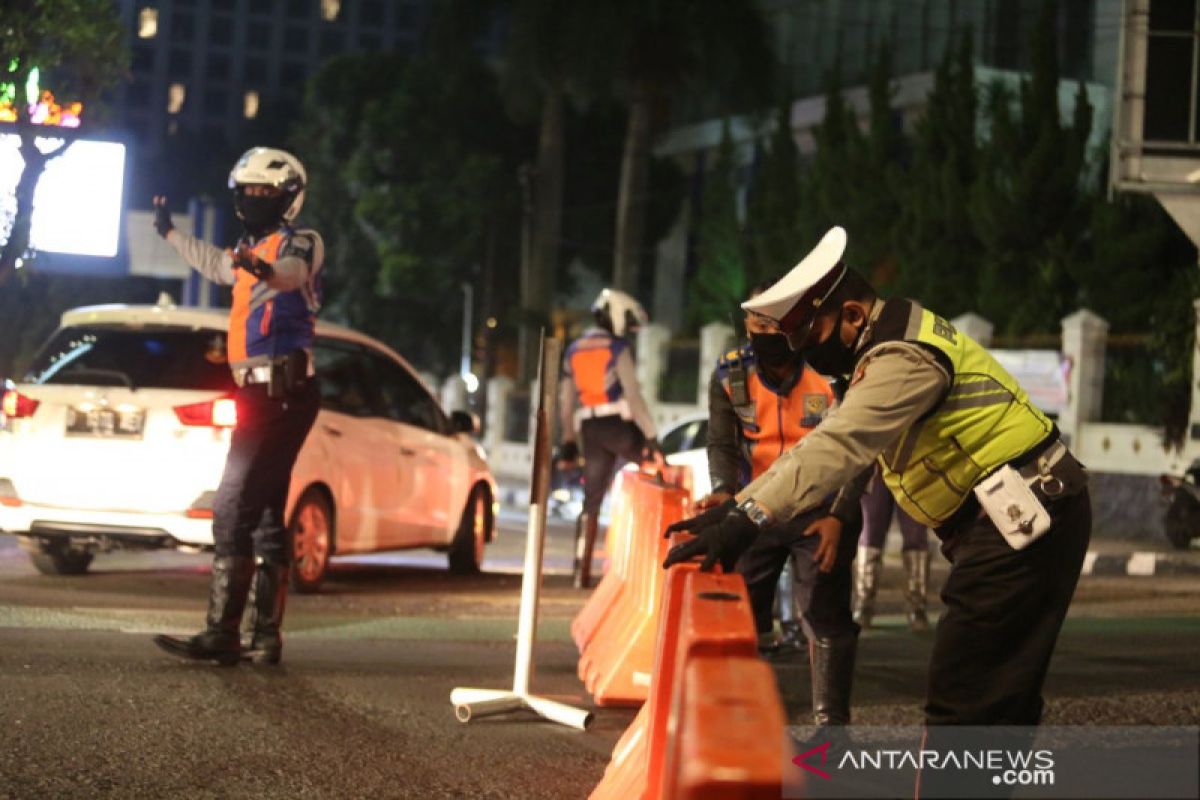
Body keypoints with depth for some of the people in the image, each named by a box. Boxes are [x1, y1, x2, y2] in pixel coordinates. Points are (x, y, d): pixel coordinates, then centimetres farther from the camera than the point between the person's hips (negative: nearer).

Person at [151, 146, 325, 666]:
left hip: (280, 394, -10)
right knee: (264, 515, 10)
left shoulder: (300, 243, -7)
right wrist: (170, 234, 58)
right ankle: (265, 636, 14)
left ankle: (221, 636, -19)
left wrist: (265, 270, -55)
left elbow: (294, 270, -32)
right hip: (262, 394, 10)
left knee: (234, 510, -16)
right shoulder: (251, 250, 21)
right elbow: (217, 264, 44)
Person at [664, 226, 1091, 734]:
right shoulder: (893, 346, 16)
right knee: (1002, 699, 17)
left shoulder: (904, 358, -18)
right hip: (1020, 519, 11)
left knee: (960, 700, -10)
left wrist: (751, 518, -37)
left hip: (1022, 518, -11)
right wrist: (737, 506, 8)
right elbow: (825, 442, 16)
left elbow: (839, 445, -30)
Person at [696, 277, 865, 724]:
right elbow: (722, 444, -8)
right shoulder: (730, 376, -4)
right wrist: (724, 491, -29)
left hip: (819, 512, -3)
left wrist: (840, 516, -21)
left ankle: (832, 722, 2)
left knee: (825, 616, -7)